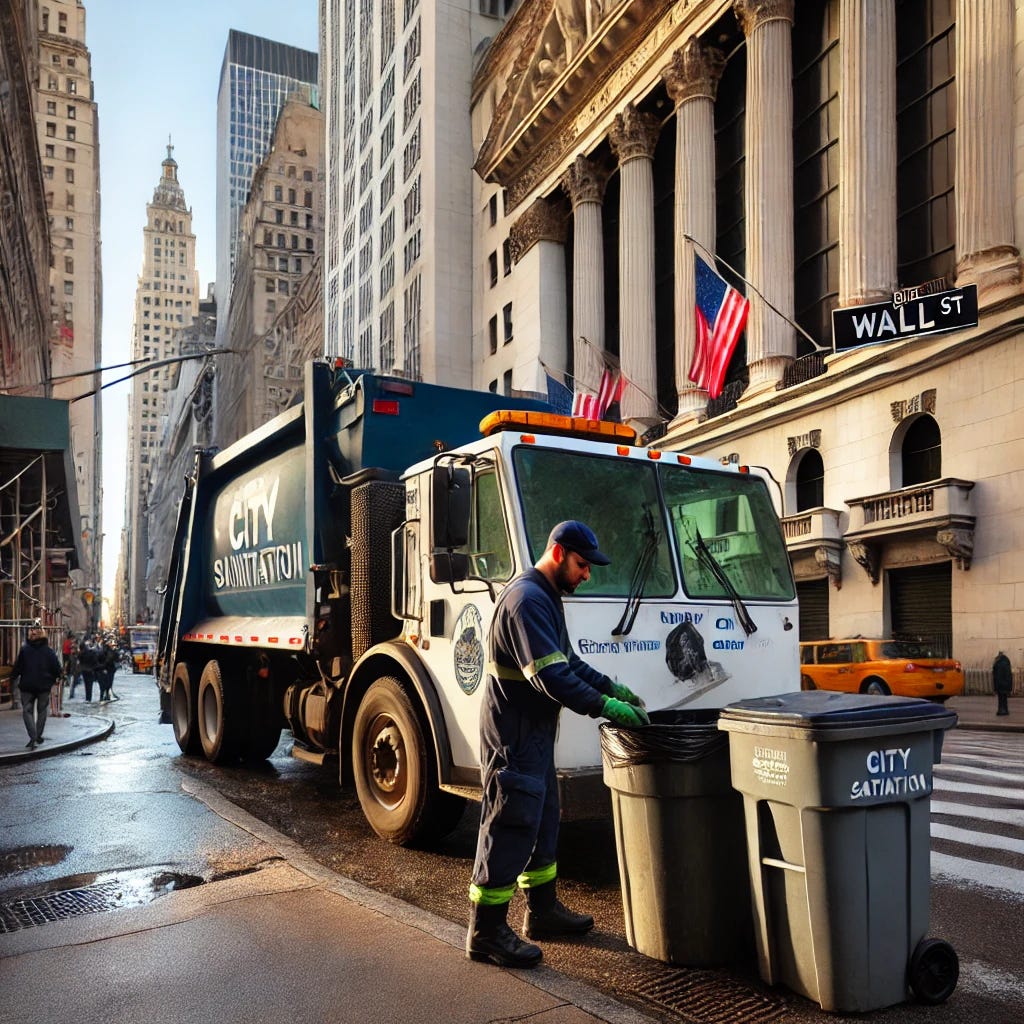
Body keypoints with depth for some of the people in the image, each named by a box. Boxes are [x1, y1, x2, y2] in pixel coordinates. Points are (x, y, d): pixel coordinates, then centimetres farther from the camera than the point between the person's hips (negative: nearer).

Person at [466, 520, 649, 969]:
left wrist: (611, 687, 9)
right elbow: (551, 677, -27)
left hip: (534, 734, 11)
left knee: (542, 821, 18)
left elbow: (568, 661, 20)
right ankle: (486, 932, 8)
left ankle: (543, 910, 32)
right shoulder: (527, 600, -22)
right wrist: (606, 707, -22)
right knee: (509, 828, -3)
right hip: (512, 737, -11)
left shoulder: (546, 598, 14)